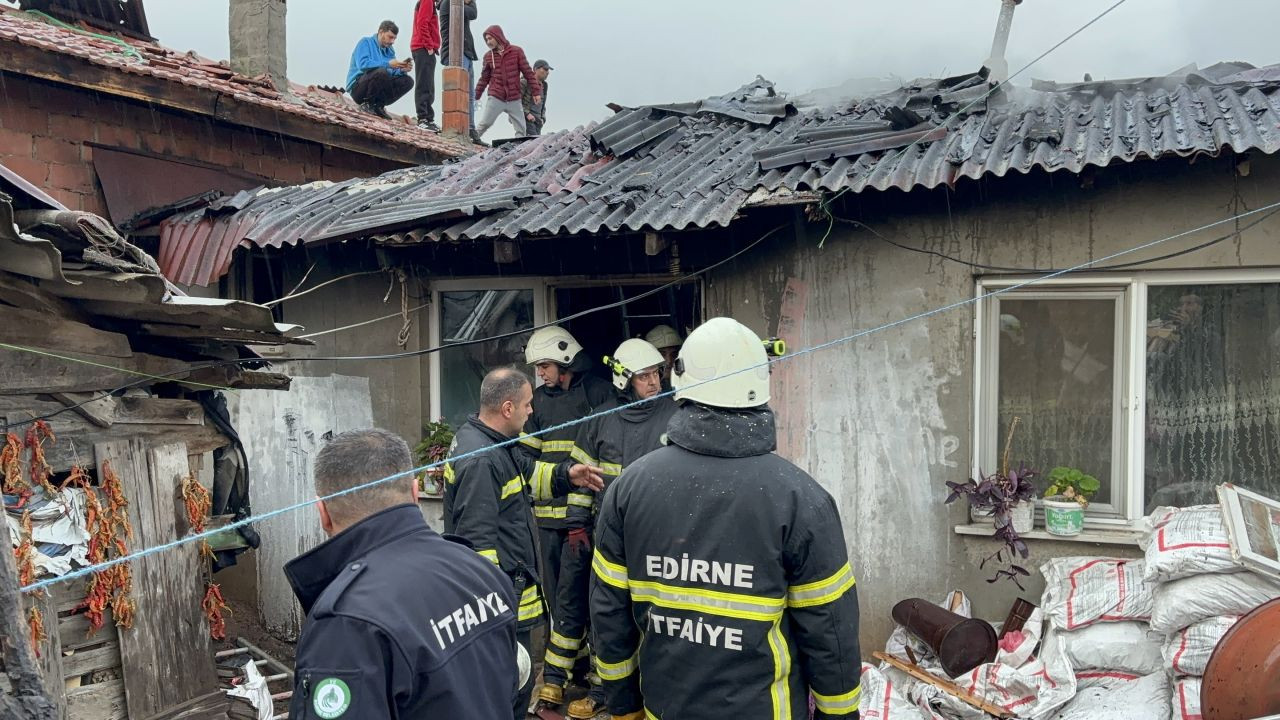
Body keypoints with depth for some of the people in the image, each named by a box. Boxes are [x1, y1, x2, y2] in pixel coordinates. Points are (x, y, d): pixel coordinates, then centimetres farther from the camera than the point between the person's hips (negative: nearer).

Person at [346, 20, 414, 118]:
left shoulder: (390, 50, 14)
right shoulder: (365, 42, -5)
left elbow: (393, 73, 9)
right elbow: (362, 64, -22)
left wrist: (402, 70, -13)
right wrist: (387, 64, -25)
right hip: (357, 88, -7)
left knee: (408, 81, -5)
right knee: (381, 72, -33)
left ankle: (378, 105, -6)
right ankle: (367, 104, -13)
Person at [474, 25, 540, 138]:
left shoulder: (516, 51, 1)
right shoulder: (488, 56, 7)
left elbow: (528, 72, 1)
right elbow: (484, 79, 13)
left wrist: (536, 91, -3)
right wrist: (475, 97, 11)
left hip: (514, 100, 0)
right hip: (495, 98, 0)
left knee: (521, 129, -1)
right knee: (483, 125, -6)